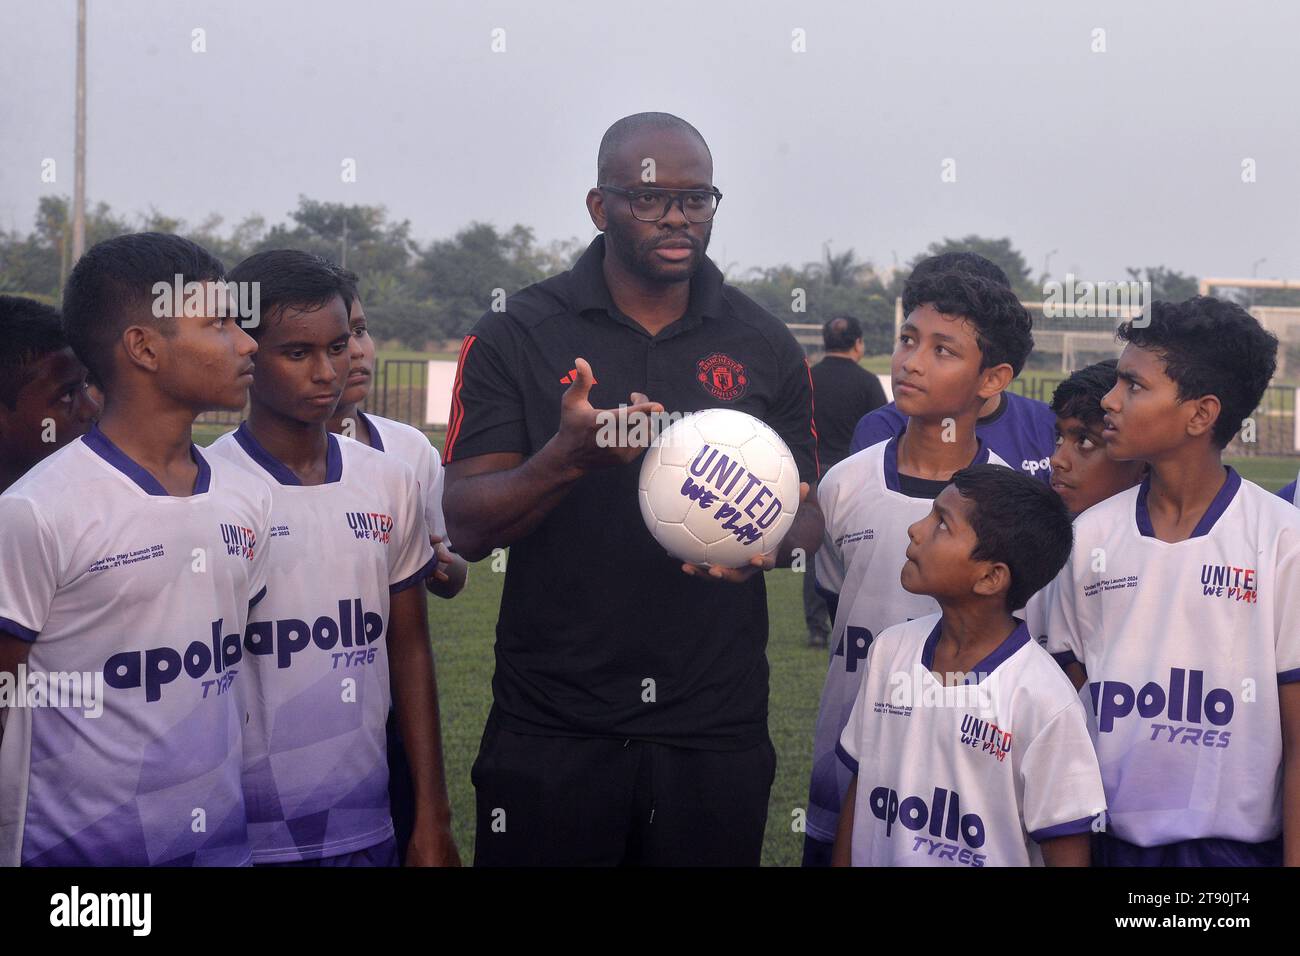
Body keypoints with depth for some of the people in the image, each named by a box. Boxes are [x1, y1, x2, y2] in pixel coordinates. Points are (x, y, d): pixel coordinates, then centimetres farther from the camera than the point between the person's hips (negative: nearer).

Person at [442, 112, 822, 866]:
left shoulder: (766, 345, 6)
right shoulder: (516, 337, -2)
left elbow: (808, 515, 11)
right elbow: (469, 528, -6)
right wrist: (568, 456, -24)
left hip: (717, 730, 2)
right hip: (551, 733, -2)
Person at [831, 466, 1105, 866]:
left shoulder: (1044, 702, -22)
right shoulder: (889, 649, -6)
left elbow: (1067, 854, -18)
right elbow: (859, 792, 3)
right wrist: (840, 861, 1)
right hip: (873, 856, 5)